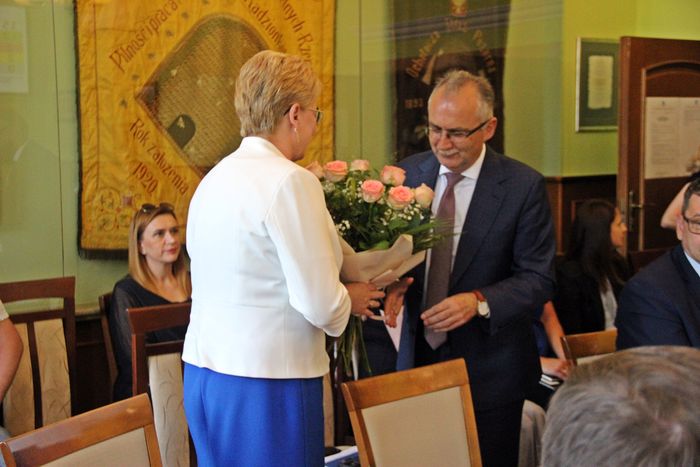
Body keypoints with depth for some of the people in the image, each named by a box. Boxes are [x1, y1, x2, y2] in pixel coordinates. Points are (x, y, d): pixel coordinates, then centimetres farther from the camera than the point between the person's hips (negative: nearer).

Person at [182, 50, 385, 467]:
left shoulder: (213, 180, 9)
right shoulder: (292, 182, -15)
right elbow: (321, 305, -17)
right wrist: (351, 298, 4)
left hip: (203, 373, 8)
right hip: (266, 382, -8)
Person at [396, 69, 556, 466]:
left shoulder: (523, 187, -9)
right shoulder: (408, 173, 2)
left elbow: (538, 279, -9)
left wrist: (479, 301, -25)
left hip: (489, 373, -3)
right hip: (418, 361, 3)